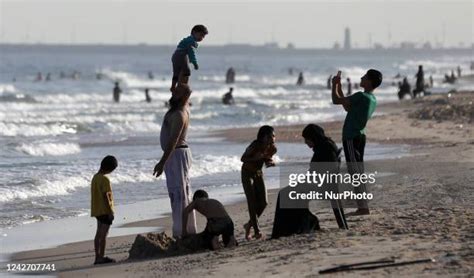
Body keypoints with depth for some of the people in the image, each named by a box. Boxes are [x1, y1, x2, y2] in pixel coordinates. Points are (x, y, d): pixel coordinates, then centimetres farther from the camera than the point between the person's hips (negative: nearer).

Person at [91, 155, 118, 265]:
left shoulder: (95, 177, 12)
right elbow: (105, 196, -20)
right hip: (105, 210, -9)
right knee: (104, 234, -7)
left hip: (97, 210, 9)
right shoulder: (105, 179, -16)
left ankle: (98, 257, 12)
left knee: (99, 233, 10)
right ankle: (101, 257, -7)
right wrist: (110, 211, -18)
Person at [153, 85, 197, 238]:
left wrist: (162, 162, -28)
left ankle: (180, 232, -17)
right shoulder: (184, 107, 9)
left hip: (176, 155, -11)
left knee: (178, 194, -13)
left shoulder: (179, 115, -20)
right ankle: (190, 230, 19)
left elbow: (173, 140, -26)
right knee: (184, 194, 14)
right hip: (181, 153, 11)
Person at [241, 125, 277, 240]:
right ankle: (257, 231, -12)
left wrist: (271, 162, -17)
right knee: (252, 203, -12)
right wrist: (255, 158, -36)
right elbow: (243, 159, -19)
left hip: (258, 173, 6)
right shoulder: (255, 146, -27)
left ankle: (250, 224, 21)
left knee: (263, 202, -1)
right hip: (247, 174, -6)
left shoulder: (272, 149, -10)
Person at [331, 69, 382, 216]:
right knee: (358, 172, 12)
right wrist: (339, 87, 26)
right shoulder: (372, 99, 12)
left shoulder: (361, 96, -16)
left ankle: (363, 207, -10)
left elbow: (336, 100, -14)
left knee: (355, 172, -8)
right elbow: (348, 107, 24)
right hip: (359, 136, 9)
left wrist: (335, 84, 3)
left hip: (351, 138, -9)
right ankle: (362, 206, 12)